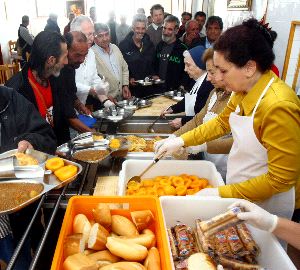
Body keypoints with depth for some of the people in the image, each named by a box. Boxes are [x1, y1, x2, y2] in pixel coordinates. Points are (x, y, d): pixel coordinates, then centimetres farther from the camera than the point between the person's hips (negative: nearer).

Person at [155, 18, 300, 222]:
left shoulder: (278, 106, -30)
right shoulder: (244, 91, -7)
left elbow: (281, 179, -26)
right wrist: (182, 141, 1)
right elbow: (222, 122, 10)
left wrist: (222, 193, -24)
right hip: (237, 189, 7)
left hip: (266, 204, -7)